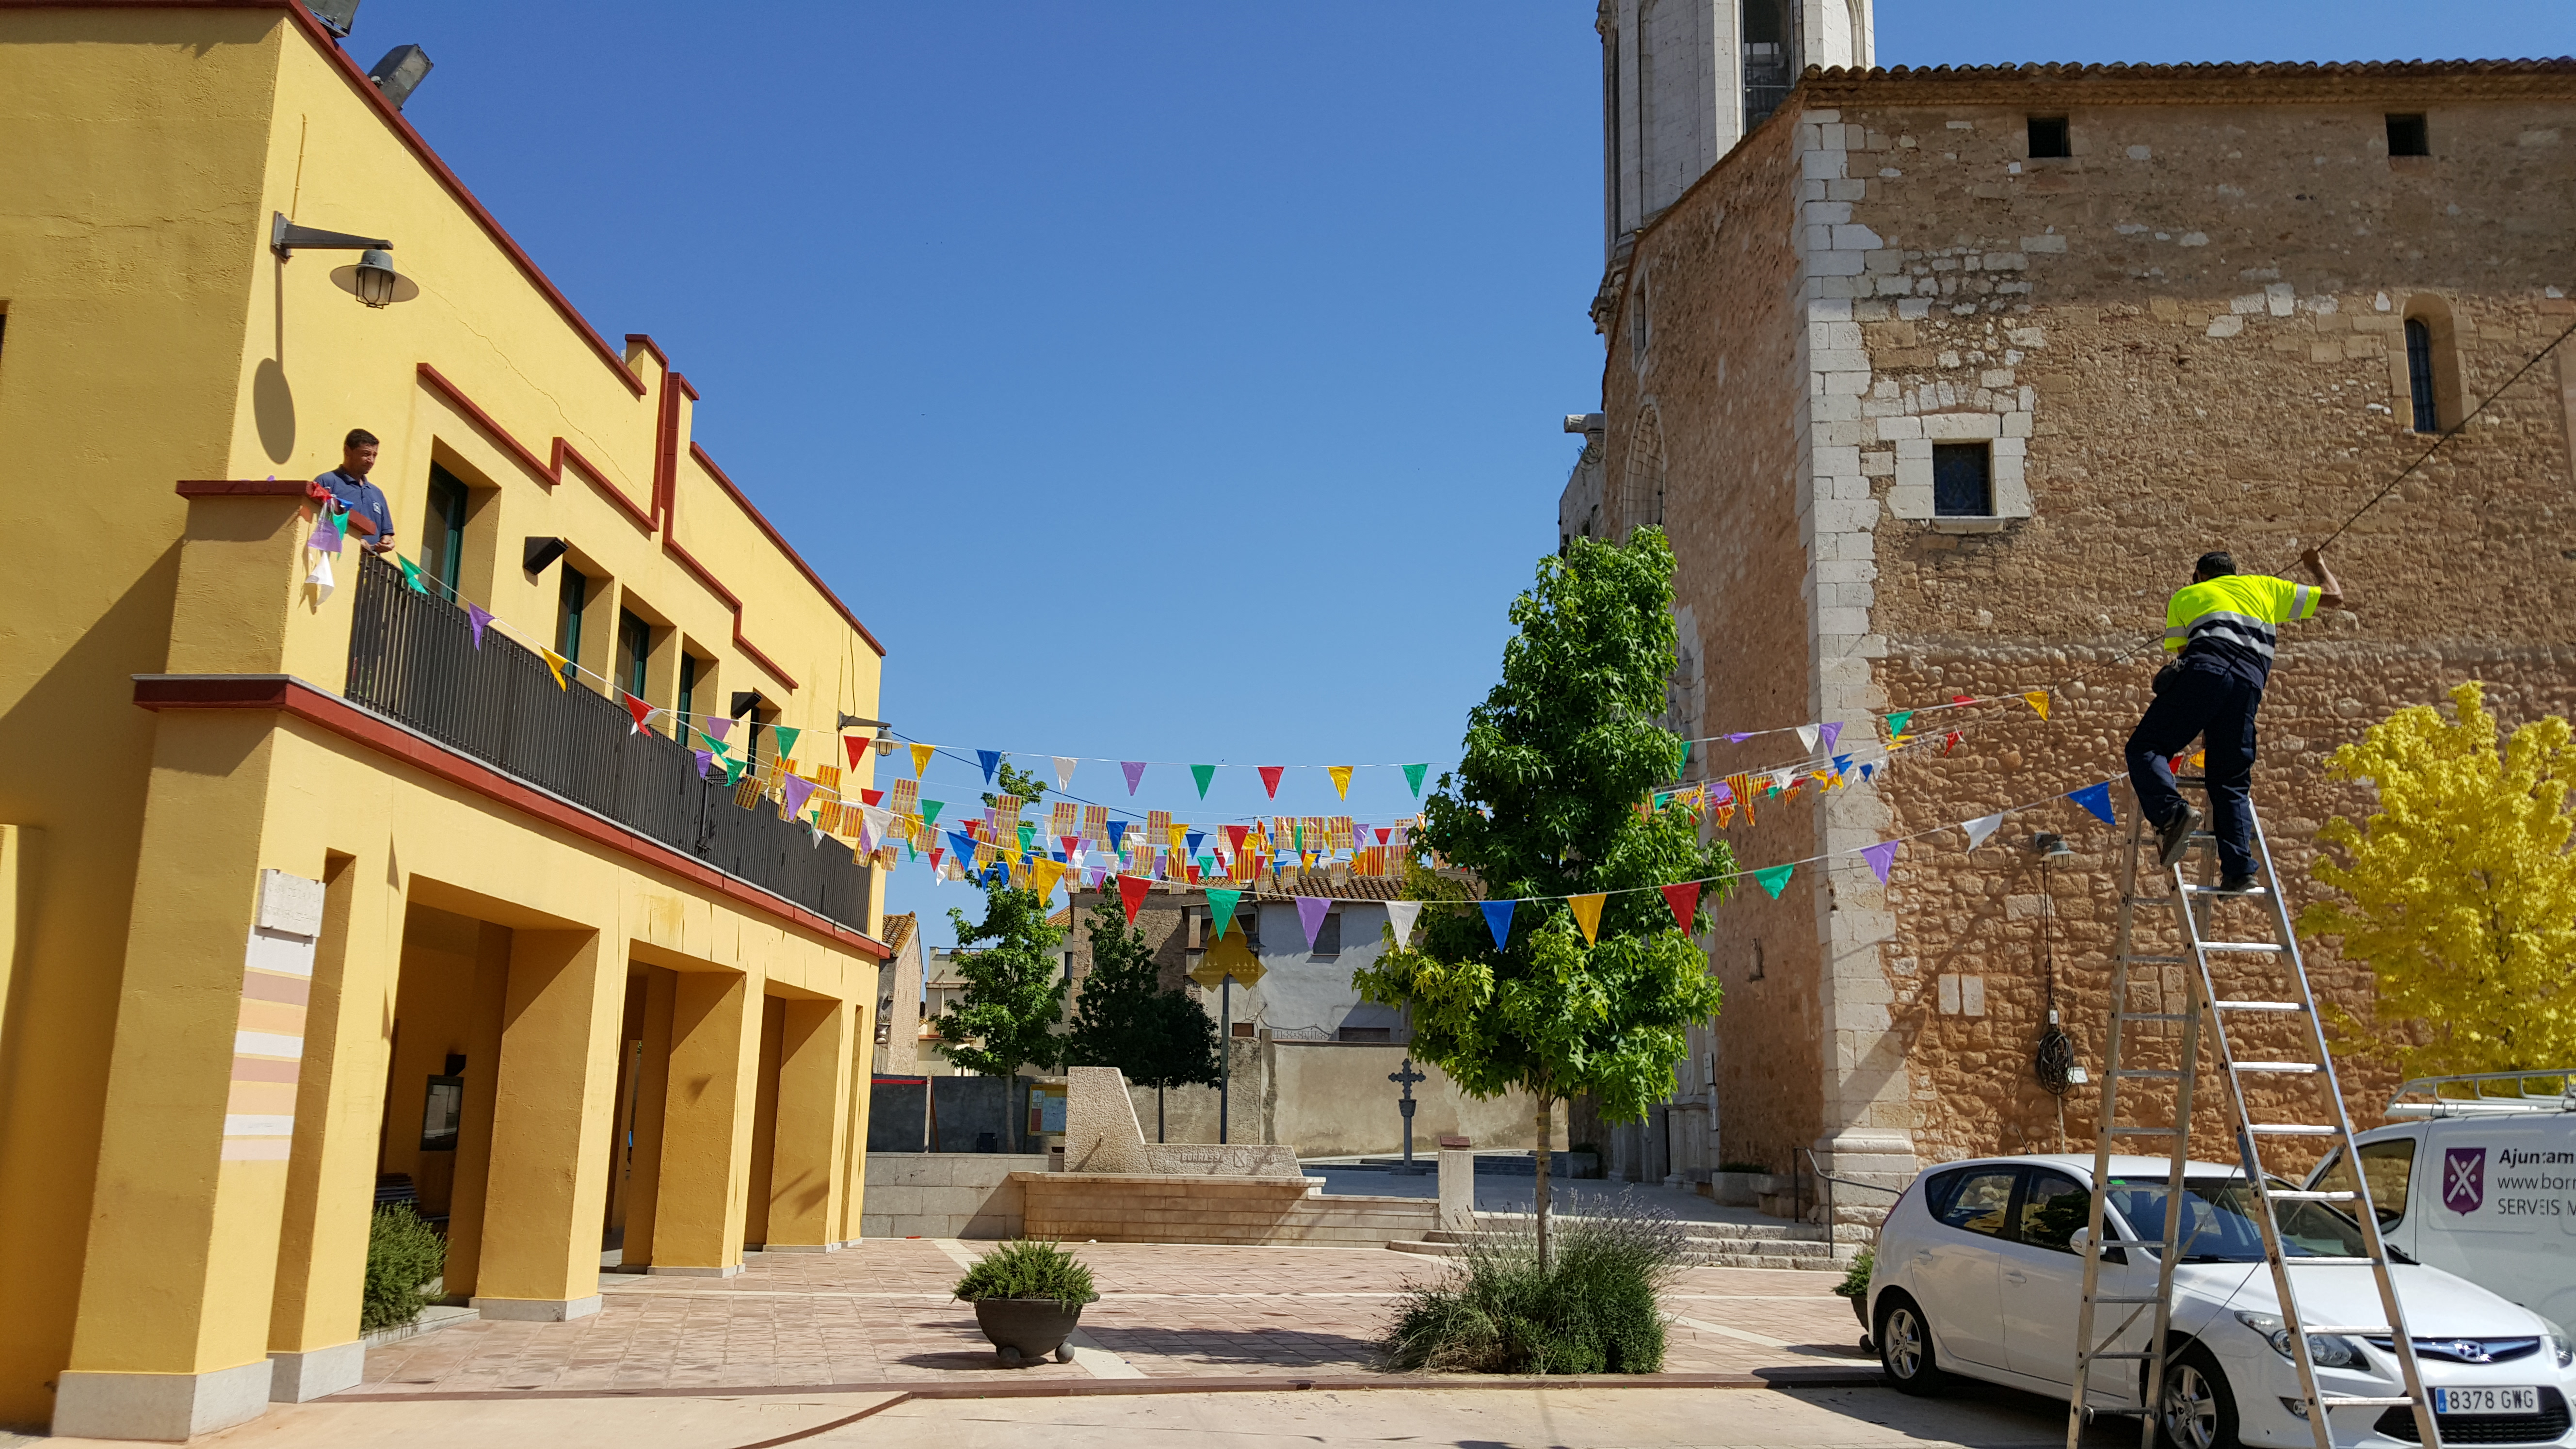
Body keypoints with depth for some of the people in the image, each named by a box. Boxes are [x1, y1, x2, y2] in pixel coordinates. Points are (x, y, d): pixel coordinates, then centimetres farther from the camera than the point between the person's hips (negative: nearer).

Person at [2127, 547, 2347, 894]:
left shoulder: (2184, 597, 29)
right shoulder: (2263, 586, 33)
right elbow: (2334, 596, 39)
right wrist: (2317, 565, 61)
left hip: (2205, 669, -3)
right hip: (2250, 682, 3)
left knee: (2146, 747, -1)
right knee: (2232, 779, 10)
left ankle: (2172, 813, -30)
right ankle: (2239, 870, -2)